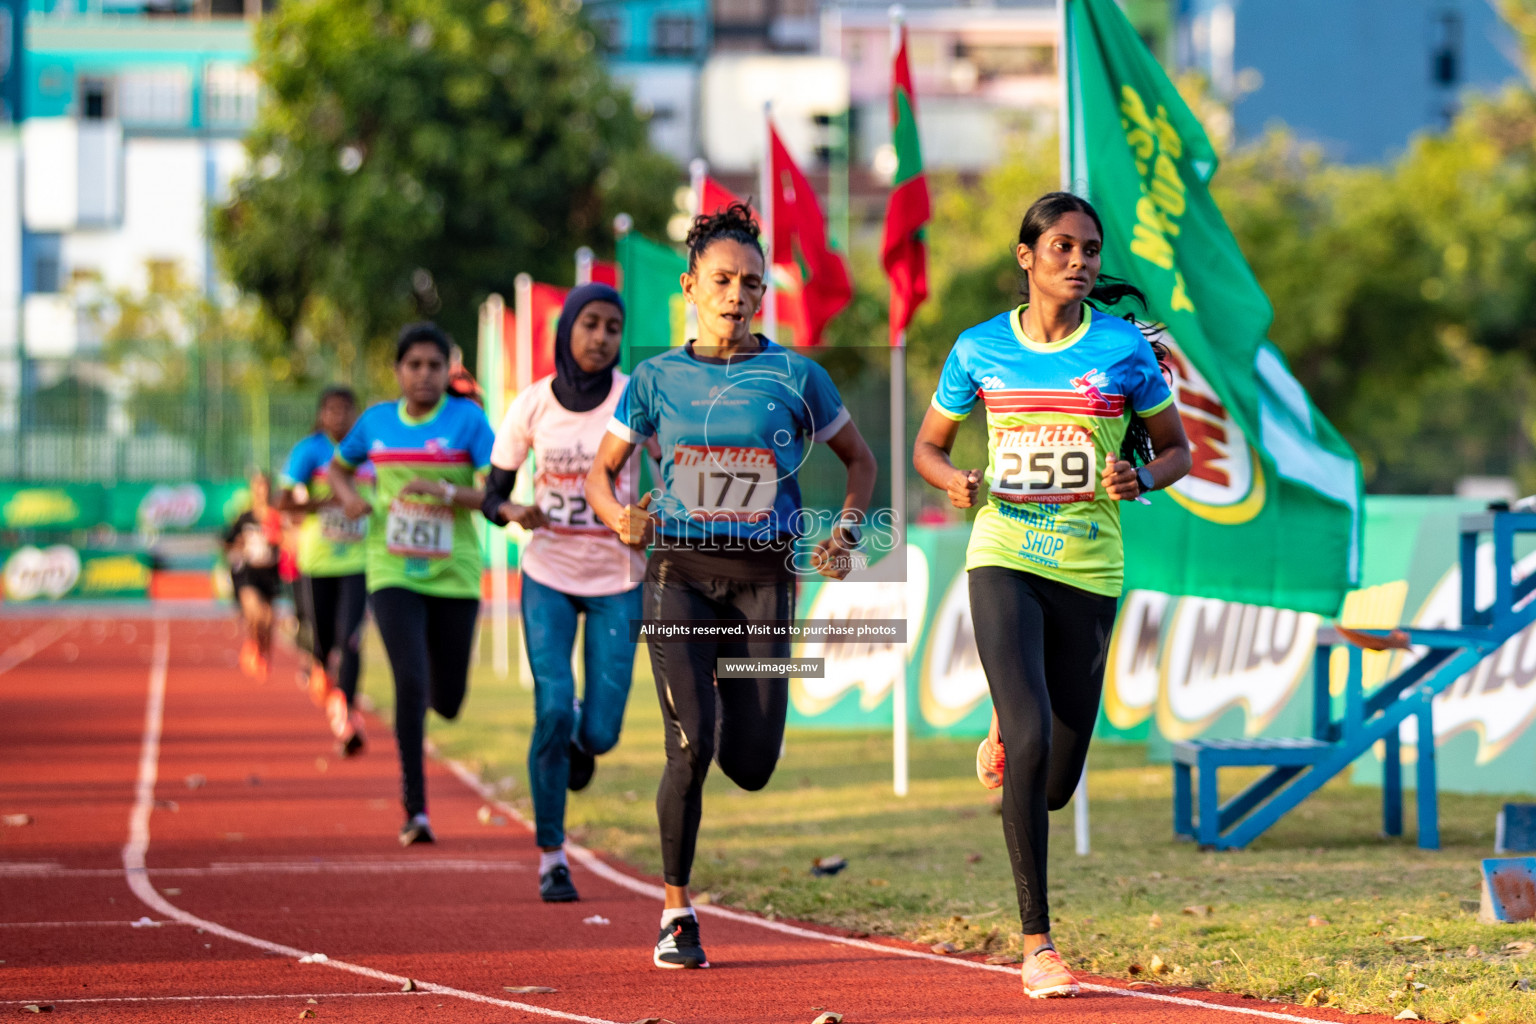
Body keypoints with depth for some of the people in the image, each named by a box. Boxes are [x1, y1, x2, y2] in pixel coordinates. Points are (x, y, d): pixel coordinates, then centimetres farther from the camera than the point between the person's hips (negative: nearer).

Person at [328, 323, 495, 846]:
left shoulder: (467, 419, -3)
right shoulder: (376, 421, 6)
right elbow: (338, 467, 23)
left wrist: (447, 493, -25)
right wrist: (349, 497, 1)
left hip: (453, 576, 0)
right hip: (393, 573, 0)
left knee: (447, 701, 7)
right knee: (410, 684, -16)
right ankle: (415, 809, -11)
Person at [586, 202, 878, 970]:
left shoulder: (795, 377, 3)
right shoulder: (657, 378, 5)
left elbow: (859, 461, 15)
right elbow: (602, 471, 13)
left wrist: (845, 533, -2)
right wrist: (620, 519, -9)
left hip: (763, 578, 1)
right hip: (679, 572, -1)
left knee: (752, 768, -5)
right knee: (691, 747, -14)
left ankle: (731, 699, 34)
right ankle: (676, 912, 0)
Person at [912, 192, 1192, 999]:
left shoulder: (1124, 349, 0)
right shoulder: (980, 350, 2)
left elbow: (1176, 451, 9)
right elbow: (927, 446, 14)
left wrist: (1144, 478, -13)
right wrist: (954, 480, -9)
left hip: (1089, 570, 1)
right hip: (1004, 559, -1)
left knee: (1055, 784, 5)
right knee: (1032, 740, -20)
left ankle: (1003, 740, 44)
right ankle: (1036, 941, -13)